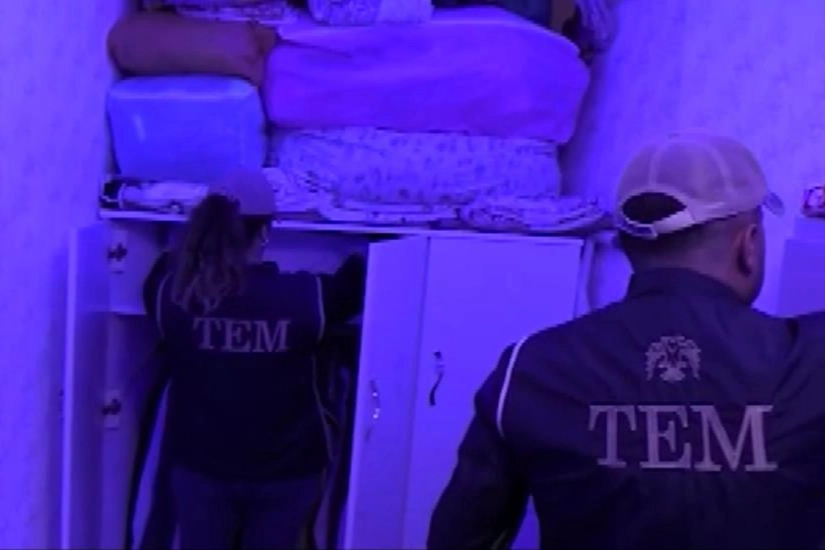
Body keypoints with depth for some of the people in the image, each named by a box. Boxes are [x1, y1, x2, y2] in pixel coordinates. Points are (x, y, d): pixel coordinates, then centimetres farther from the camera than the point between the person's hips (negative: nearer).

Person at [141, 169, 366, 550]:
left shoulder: (175, 295, -13)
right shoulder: (303, 298, -17)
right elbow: (353, 286, 3)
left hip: (201, 466, 2)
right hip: (284, 470, -1)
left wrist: (190, 252, 28)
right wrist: (361, 257, 25)